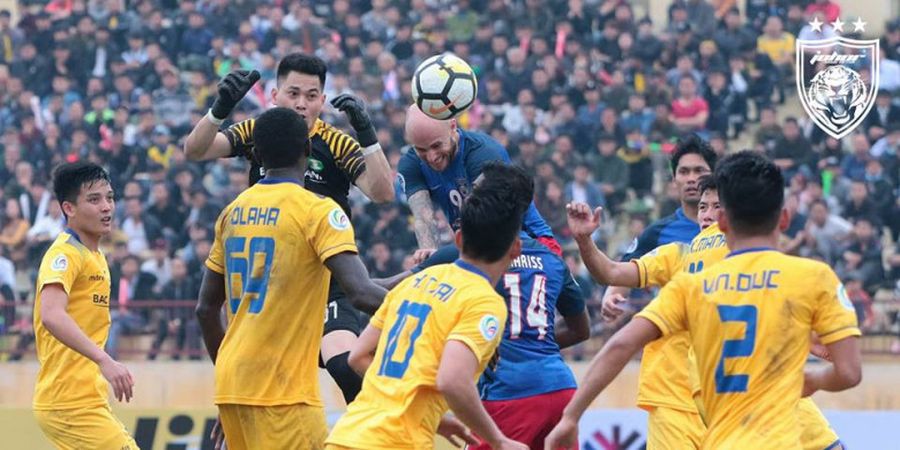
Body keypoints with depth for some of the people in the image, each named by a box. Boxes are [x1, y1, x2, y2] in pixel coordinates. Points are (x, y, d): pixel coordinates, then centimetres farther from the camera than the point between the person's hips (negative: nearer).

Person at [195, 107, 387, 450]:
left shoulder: (234, 212, 12)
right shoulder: (318, 210, -8)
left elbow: (206, 309, 17)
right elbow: (362, 293, -19)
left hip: (231, 383, 7)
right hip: (283, 391, -7)